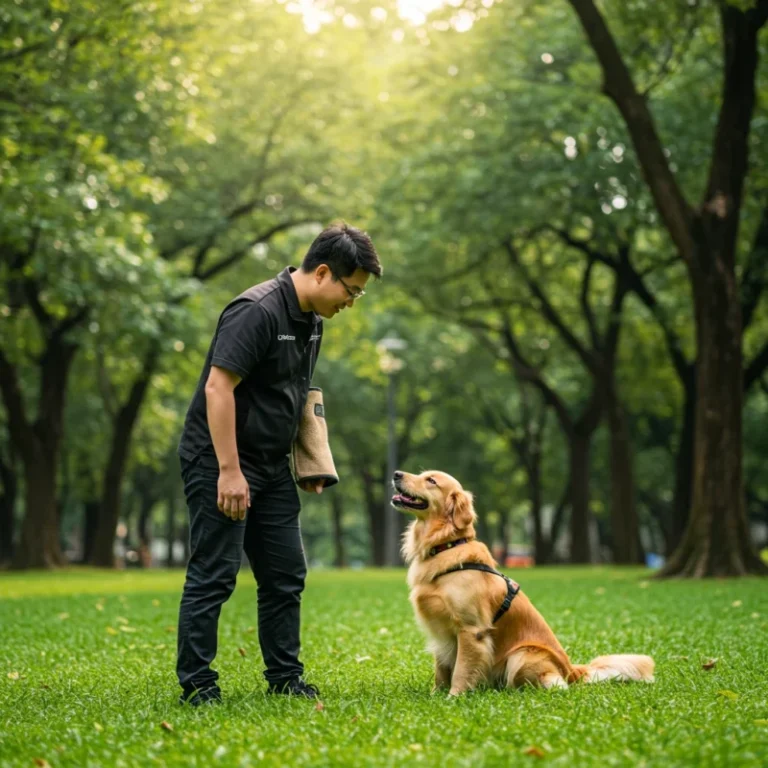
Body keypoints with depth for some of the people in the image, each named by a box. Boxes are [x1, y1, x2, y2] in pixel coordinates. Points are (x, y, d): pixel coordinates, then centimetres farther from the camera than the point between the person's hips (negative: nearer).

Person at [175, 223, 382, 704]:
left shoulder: (311, 320, 9)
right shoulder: (257, 312, -21)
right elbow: (218, 386, -25)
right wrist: (229, 471, -26)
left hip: (271, 465, 9)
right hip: (220, 462, -9)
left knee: (286, 575, 9)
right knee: (214, 576, -5)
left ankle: (286, 678, 19)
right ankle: (197, 686, 2)